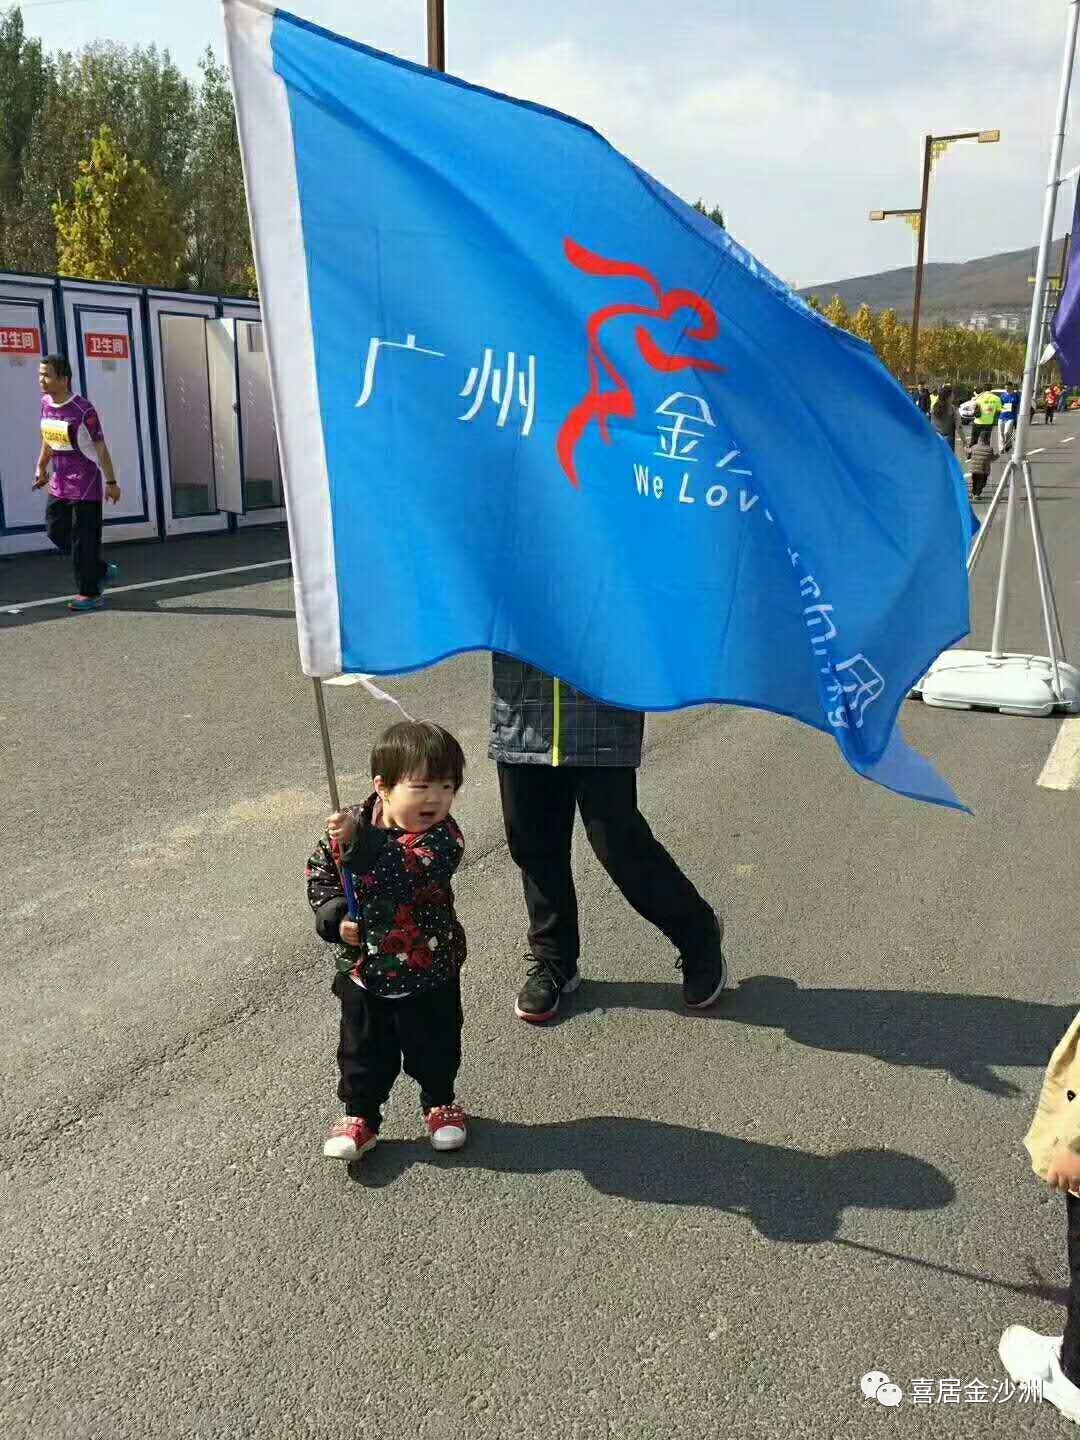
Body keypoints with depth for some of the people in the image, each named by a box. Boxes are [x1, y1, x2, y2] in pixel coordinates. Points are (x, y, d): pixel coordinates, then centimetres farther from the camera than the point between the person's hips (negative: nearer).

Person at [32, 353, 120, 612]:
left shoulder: (82, 410, -16)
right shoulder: (45, 404, 5)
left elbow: (100, 447, -13)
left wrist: (111, 482, -11)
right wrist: (42, 469, 18)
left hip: (85, 486, -8)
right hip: (59, 484, 8)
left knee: (83, 539, -4)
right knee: (56, 532, 12)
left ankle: (90, 594, 7)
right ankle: (102, 571, 26)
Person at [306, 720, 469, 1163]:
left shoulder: (442, 836, -23)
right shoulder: (351, 824, -12)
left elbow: (403, 875, -40)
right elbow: (319, 873, 2)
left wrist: (359, 842, -47)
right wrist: (334, 917, -12)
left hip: (428, 971, -2)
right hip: (362, 968, 2)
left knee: (434, 1045, 19)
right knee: (363, 1050, 17)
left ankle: (439, 1102, 44)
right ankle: (359, 1114, 38)